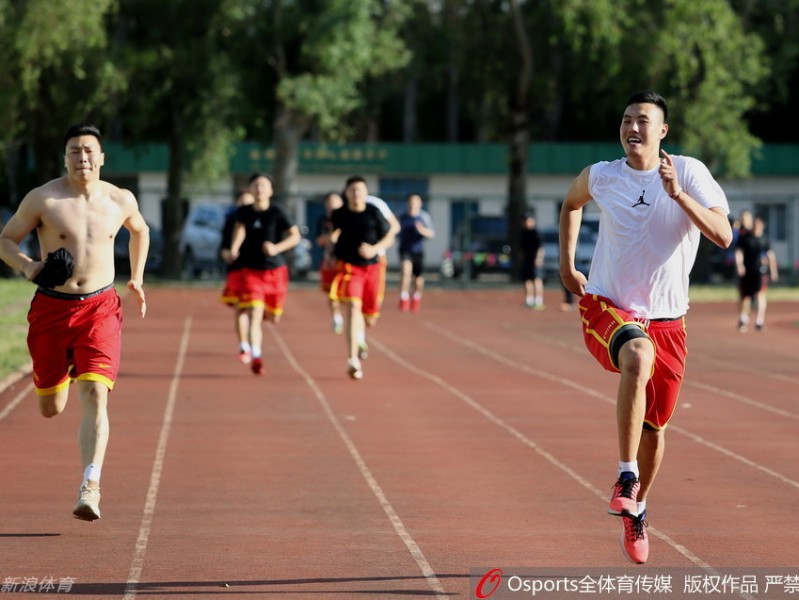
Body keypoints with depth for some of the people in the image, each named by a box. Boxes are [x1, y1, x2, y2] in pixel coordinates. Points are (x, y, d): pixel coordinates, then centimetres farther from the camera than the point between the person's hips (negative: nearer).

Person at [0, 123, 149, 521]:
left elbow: (140, 231, 24)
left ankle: (90, 488, -24)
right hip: (51, 308, 0)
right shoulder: (42, 199, -6)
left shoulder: (120, 201, 3)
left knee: (95, 395, -18)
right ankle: (61, 371, 51)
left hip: (100, 309, 0)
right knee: (50, 409, 11)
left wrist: (136, 279, 18)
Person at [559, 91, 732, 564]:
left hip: (666, 317, 1)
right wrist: (567, 265, 15)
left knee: (655, 426, 11)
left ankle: (638, 508, 38)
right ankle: (627, 477, -29)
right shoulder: (601, 176, -2)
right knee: (638, 358, -36)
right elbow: (572, 203, 22)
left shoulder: (690, 173, -8)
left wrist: (678, 193, -30)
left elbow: (723, 236, -20)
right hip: (607, 307, -1)